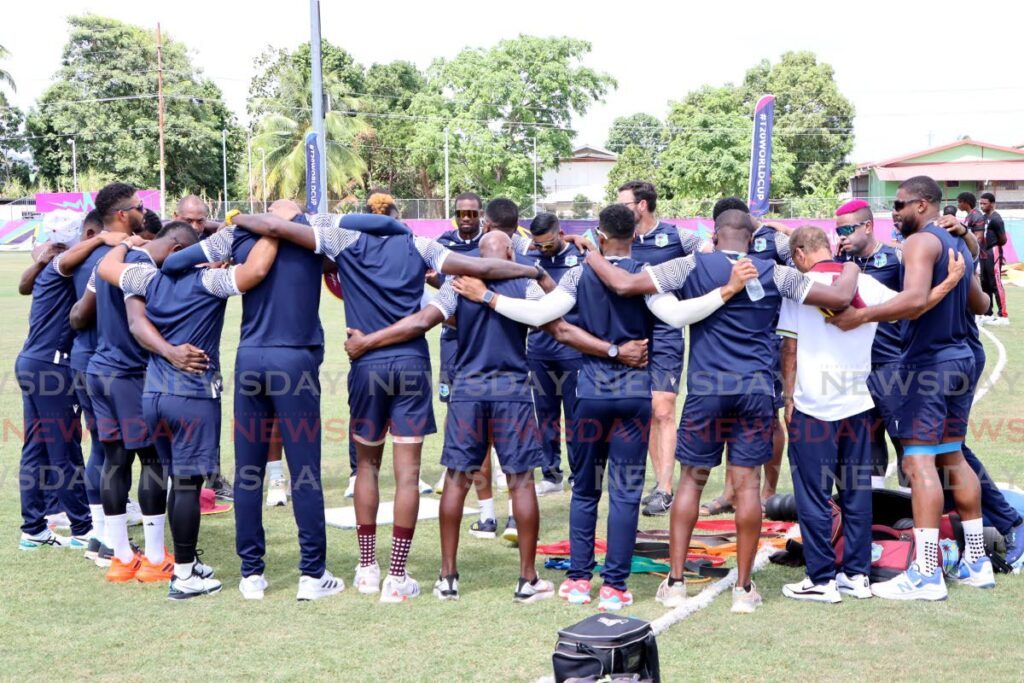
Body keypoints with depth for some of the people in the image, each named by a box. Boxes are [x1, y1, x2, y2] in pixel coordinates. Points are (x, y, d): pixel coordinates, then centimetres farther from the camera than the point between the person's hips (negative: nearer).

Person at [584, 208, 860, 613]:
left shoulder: (692, 267, 1)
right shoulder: (774, 274, 4)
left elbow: (625, 285, -4)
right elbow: (840, 298, 5)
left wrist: (591, 257, 13)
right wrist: (851, 270, 26)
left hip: (707, 388, 0)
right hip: (757, 389, 1)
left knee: (691, 480, 10)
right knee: (747, 483, 4)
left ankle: (675, 582, 11)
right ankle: (744, 588, 8)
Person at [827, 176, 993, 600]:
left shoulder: (920, 241, -13)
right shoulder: (956, 245, 17)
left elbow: (915, 299, -29)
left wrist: (861, 317, -28)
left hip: (928, 362, -9)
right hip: (960, 357, 10)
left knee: (919, 460, -9)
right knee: (952, 457, 15)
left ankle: (925, 573, -12)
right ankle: (976, 562, 19)